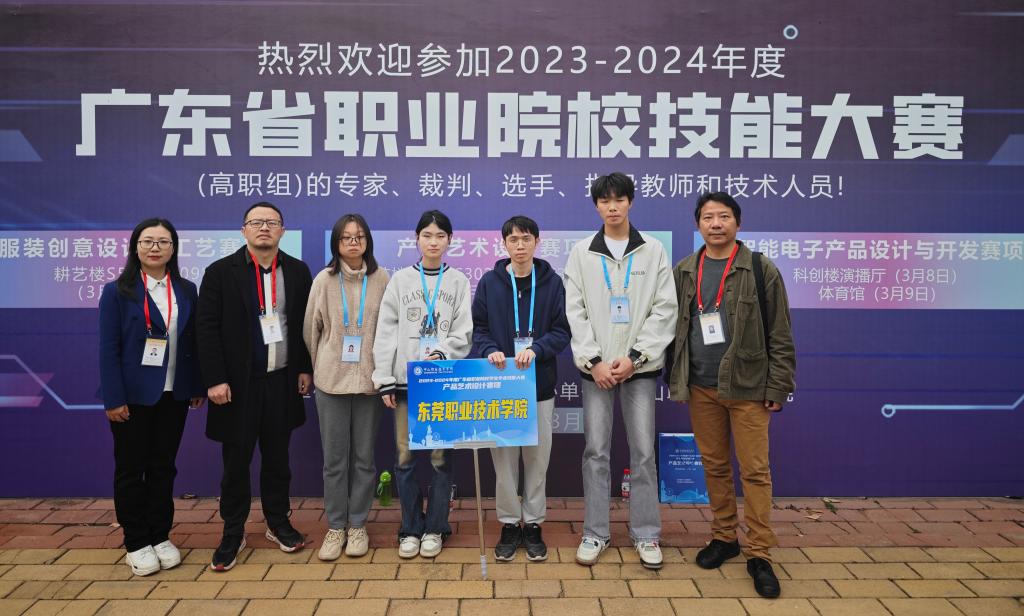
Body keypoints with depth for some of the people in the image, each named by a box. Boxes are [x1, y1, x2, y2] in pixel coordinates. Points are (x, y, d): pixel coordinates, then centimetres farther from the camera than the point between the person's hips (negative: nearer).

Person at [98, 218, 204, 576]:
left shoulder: (186, 291, 5)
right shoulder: (117, 292, -6)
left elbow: (192, 343, 7)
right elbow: (108, 349, -9)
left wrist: (197, 387, 5)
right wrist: (113, 399, -14)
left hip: (173, 395, 3)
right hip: (133, 395, -3)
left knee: (163, 467, 12)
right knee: (130, 469, 8)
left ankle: (161, 537, 25)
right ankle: (136, 543, 20)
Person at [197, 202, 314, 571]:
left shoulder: (298, 271, 5)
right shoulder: (221, 272, -4)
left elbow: (306, 323, 8)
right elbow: (207, 328, -7)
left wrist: (306, 369, 5)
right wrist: (215, 380, -13)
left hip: (282, 381, 2)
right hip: (238, 383, -2)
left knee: (277, 457, 13)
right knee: (236, 461, 6)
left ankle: (278, 523, 28)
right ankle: (233, 533, 20)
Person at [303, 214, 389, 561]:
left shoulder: (380, 279, -1)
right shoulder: (325, 279, -1)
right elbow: (311, 328, 8)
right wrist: (320, 366, 14)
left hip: (369, 378, 0)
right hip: (331, 378, 0)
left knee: (364, 456, 7)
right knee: (334, 457, 6)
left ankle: (358, 525, 21)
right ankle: (335, 526, 20)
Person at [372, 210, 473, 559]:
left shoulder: (459, 281, 6)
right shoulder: (400, 280, 7)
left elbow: (464, 332, 0)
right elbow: (386, 332, 4)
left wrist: (442, 354, -18)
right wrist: (384, 379, -3)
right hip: (405, 379, 1)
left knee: (441, 456, 2)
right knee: (406, 455, 3)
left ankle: (434, 528, 16)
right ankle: (410, 529, 16)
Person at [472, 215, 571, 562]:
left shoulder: (552, 282, 1)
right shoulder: (490, 282, 2)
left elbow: (561, 331, -1)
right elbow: (478, 328, 4)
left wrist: (536, 349, -19)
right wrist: (490, 351, -16)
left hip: (540, 384, 0)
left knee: (537, 458, 8)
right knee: (504, 459, 6)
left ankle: (533, 524, 23)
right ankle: (509, 524, 21)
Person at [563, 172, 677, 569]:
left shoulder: (653, 250, 3)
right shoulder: (581, 253, 5)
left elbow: (664, 309, -2)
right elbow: (576, 312, 1)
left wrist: (634, 356, -10)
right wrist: (593, 360, -9)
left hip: (639, 366, 0)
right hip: (596, 367, 1)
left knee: (643, 452, 4)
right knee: (596, 452, 5)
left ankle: (646, 534, 16)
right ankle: (595, 533, 16)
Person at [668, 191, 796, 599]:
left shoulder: (761, 270, -3)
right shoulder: (683, 272, 7)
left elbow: (779, 334, -3)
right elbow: (674, 329, 11)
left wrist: (778, 387, -7)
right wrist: (676, 380, 7)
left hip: (748, 387, -3)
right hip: (701, 389, 3)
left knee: (755, 471, -1)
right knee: (714, 466, 12)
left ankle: (759, 555, 9)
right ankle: (724, 538, 28)